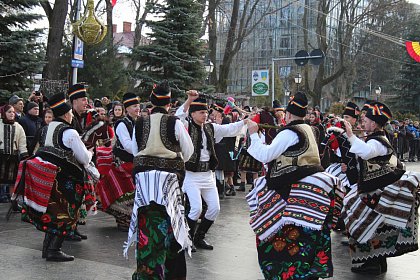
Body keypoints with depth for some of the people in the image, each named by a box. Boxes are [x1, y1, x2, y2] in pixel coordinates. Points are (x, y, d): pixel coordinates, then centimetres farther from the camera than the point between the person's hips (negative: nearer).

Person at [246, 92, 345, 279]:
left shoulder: (289, 132, -12)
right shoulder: (307, 129, 15)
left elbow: (265, 155, -15)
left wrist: (254, 135, -4)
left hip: (297, 190, -9)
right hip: (309, 185, 9)